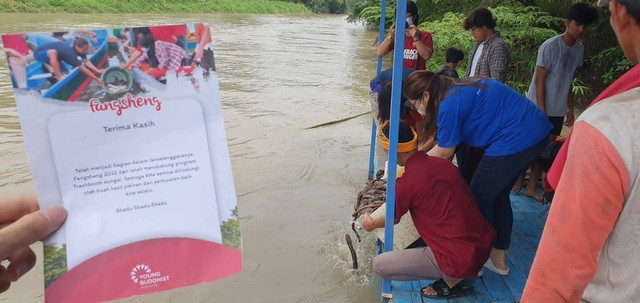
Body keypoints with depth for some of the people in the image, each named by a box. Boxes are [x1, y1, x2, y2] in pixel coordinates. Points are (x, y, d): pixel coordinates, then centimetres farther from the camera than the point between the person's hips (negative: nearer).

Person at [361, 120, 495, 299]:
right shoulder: (444, 163, 3)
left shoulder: (405, 184, -15)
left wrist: (372, 224, 28)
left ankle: (451, 280, 4)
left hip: (460, 261, -7)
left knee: (379, 265, 1)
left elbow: (393, 220, 6)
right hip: (484, 248, 7)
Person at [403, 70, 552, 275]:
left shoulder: (450, 105, -17)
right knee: (498, 196, 20)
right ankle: (498, 259, 34)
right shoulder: (458, 89, 12)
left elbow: (443, 153, -6)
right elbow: (446, 141, 17)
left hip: (516, 140, -10)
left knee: (479, 199, 5)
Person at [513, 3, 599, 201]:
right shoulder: (550, 47, -15)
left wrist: (570, 108, 13)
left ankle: (531, 188, 19)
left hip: (558, 111, 6)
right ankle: (517, 181, 21)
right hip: (537, 108, -6)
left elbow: (568, 81, 13)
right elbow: (539, 81, -15)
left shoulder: (579, 49, 5)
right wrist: (542, 112, -17)